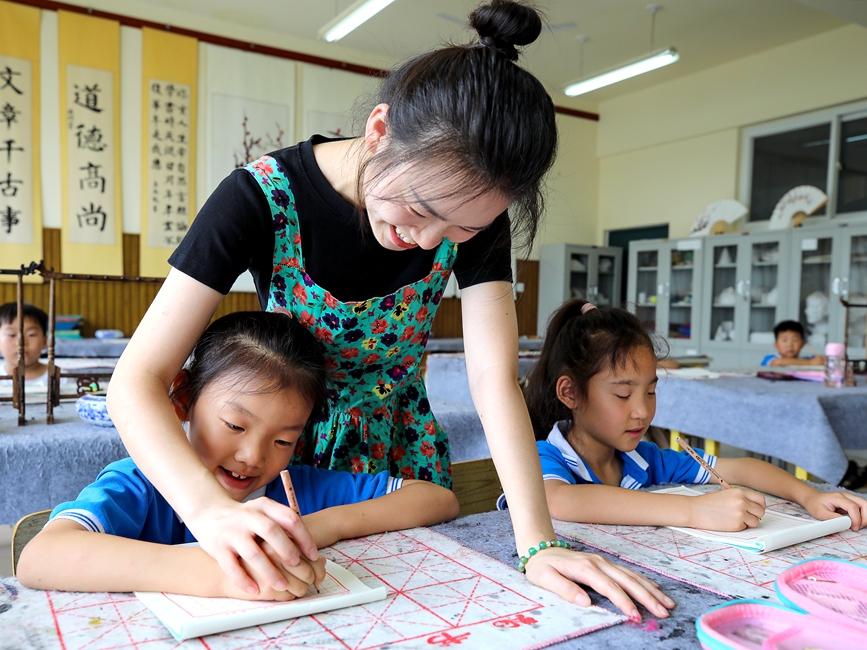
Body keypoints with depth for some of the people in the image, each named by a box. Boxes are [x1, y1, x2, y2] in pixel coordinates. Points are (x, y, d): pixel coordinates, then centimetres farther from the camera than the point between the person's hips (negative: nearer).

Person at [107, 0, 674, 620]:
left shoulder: (474, 207, -20)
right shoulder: (268, 196, -29)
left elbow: (494, 376, -24)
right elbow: (138, 379, -31)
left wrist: (538, 543, -33)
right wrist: (209, 509, -48)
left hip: (401, 448, 3)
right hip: (290, 448, -2)